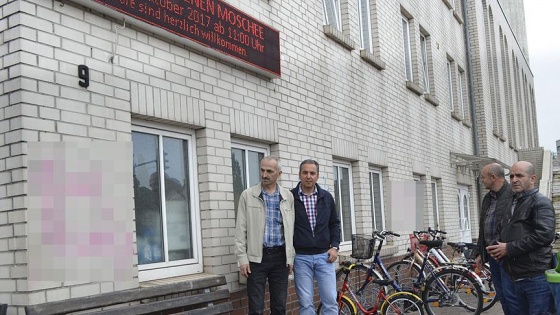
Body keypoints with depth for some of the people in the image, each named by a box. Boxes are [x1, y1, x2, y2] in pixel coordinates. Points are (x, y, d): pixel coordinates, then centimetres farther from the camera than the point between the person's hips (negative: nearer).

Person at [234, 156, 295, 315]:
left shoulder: (288, 196, 7)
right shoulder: (248, 195, 0)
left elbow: (291, 228, 9)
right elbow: (241, 229, 0)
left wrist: (290, 257, 6)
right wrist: (242, 258, -6)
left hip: (280, 257, 2)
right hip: (256, 257, -2)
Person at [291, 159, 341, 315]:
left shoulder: (327, 197, 7)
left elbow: (334, 224, 14)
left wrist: (334, 246, 3)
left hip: (324, 256, 2)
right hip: (301, 258, -2)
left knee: (331, 301, 1)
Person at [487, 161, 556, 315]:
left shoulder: (540, 202, -6)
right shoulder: (510, 204, 19)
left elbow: (545, 234, -20)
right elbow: (503, 232, 30)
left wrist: (509, 248, -16)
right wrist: (497, 249, 7)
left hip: (537, 278, -8)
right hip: (517, 278, 8)